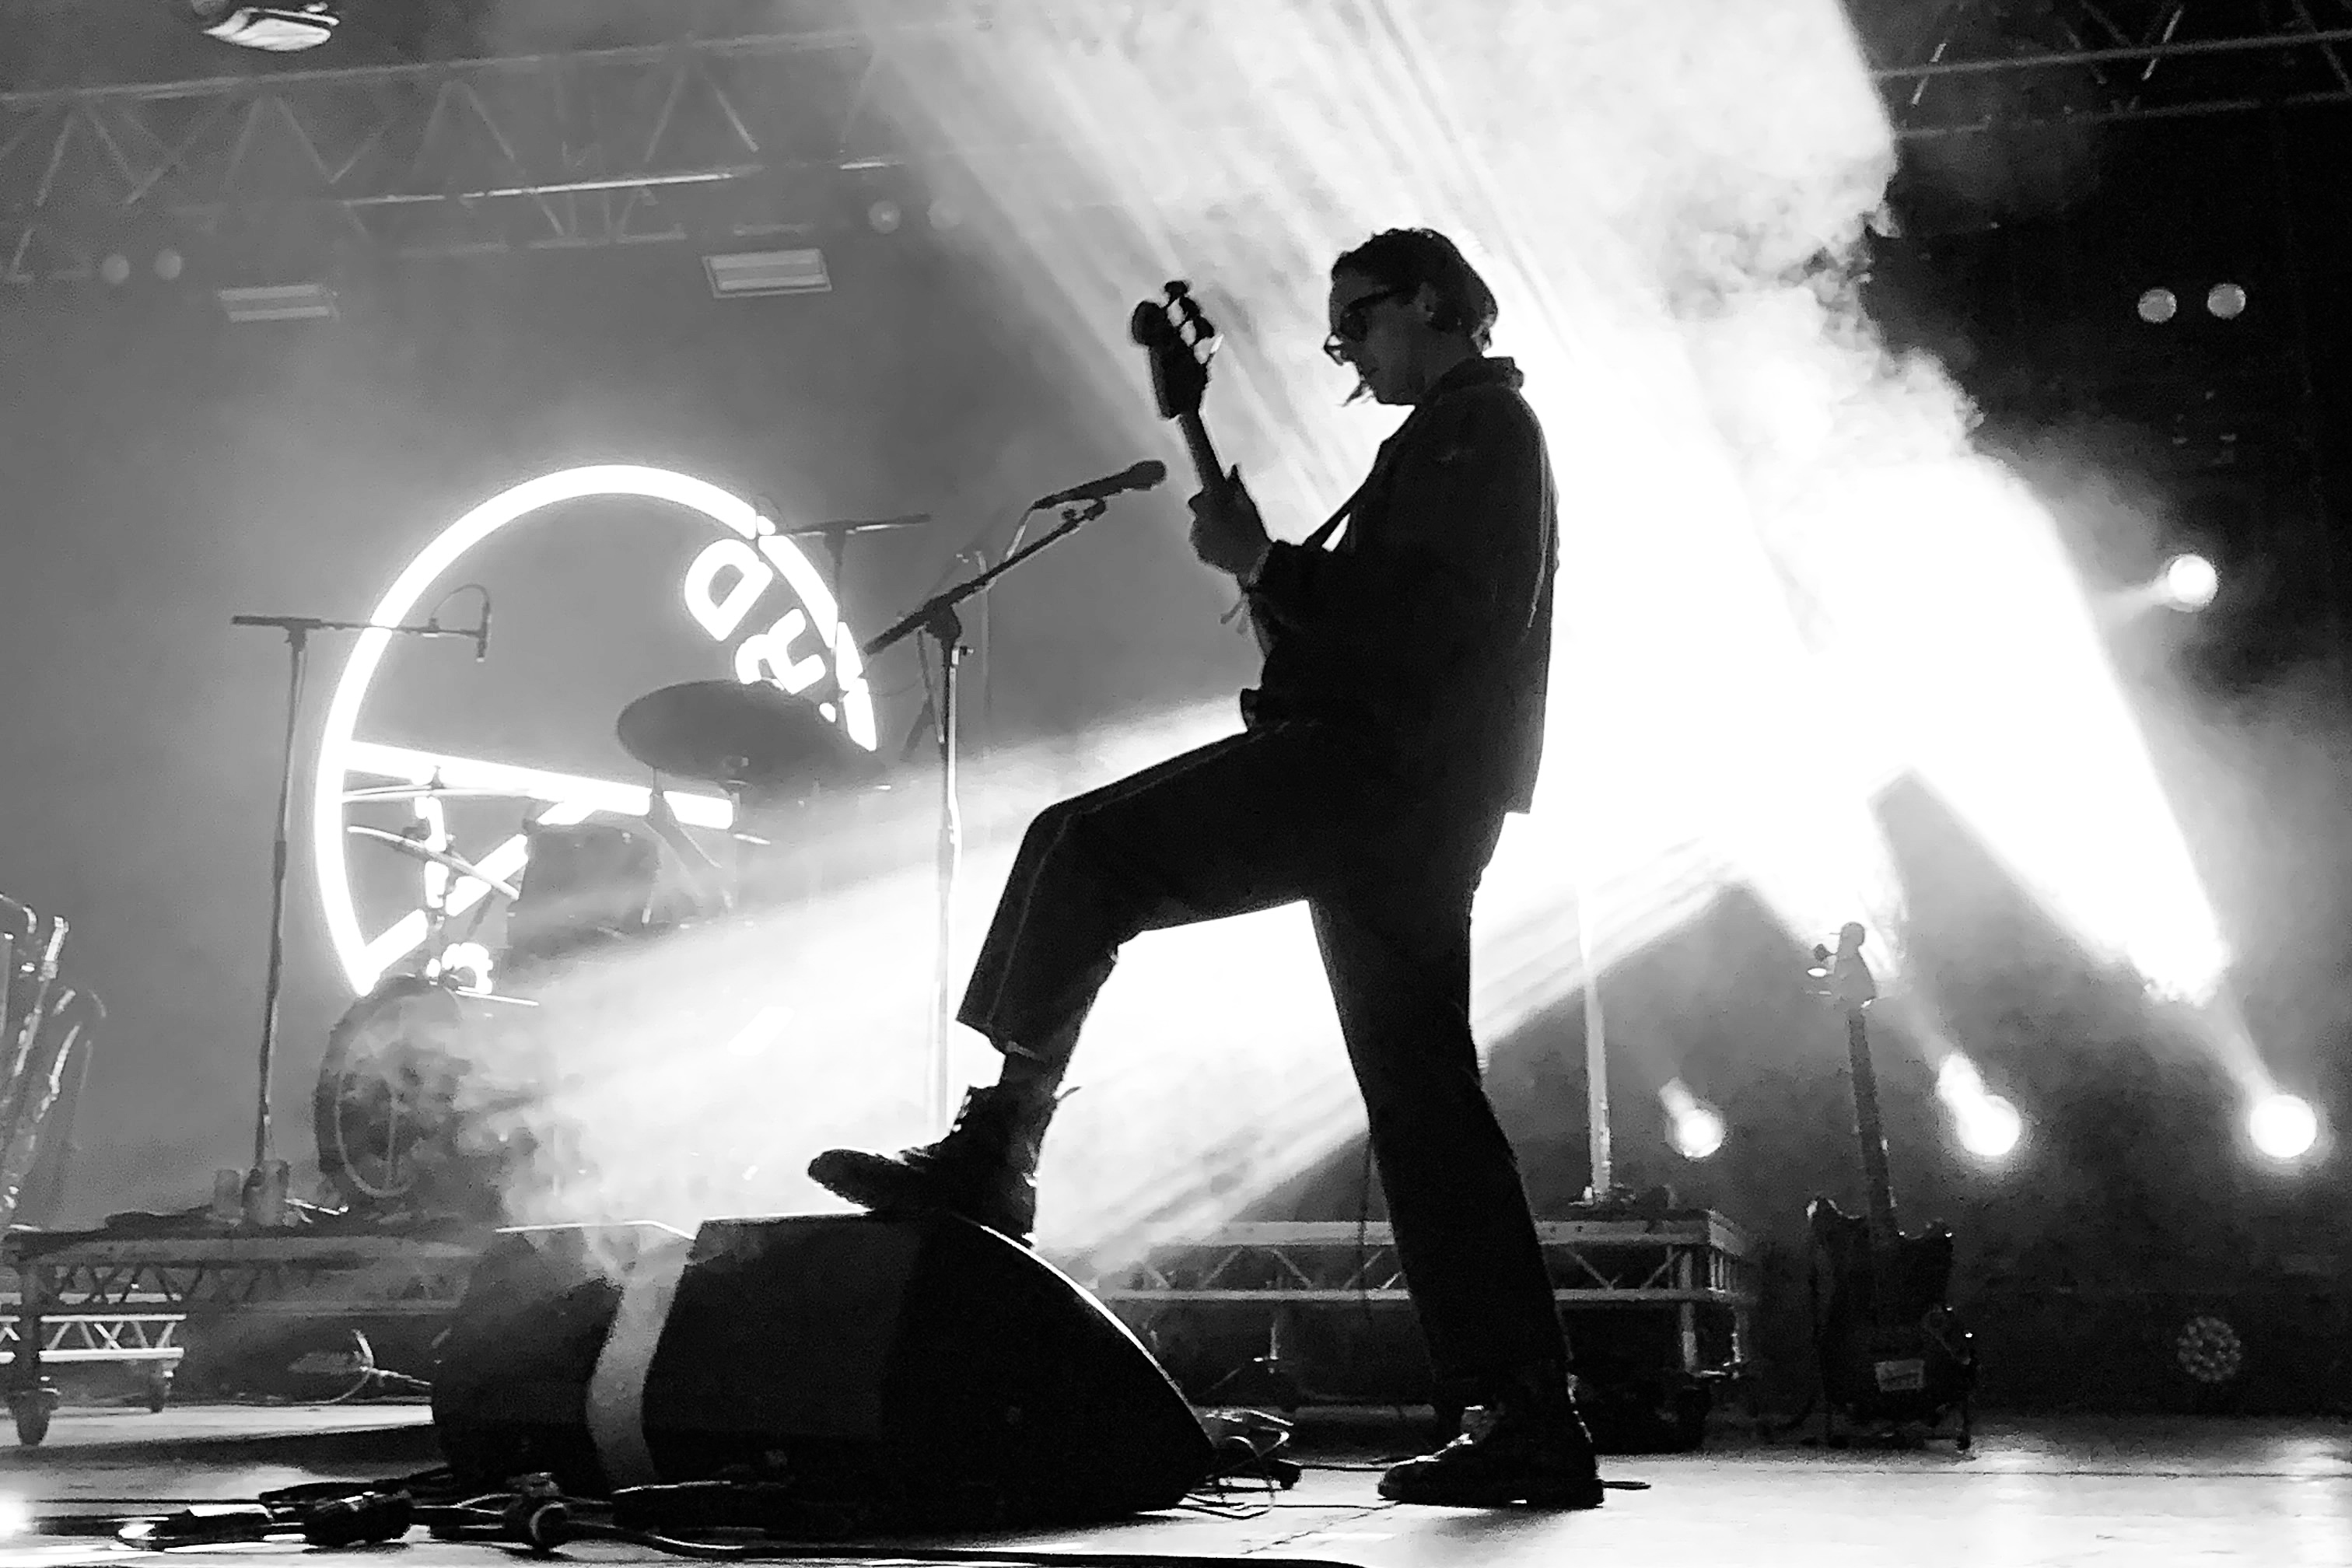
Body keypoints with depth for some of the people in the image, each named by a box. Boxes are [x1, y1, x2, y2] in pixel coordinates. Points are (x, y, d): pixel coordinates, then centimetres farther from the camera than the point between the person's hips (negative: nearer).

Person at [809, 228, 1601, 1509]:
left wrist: (1261, 564, -13)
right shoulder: (1476, 432, 31)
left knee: (1087, 845, -15)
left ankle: (993, 1151, -14)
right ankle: (1528, 1417, 5)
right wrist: (1273, 571, 16)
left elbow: (1431, 622, -16)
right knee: (1424, 1099, 6)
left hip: (1377, 765, -10)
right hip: (1417, 803, 11)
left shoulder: (1476, 422, 0)